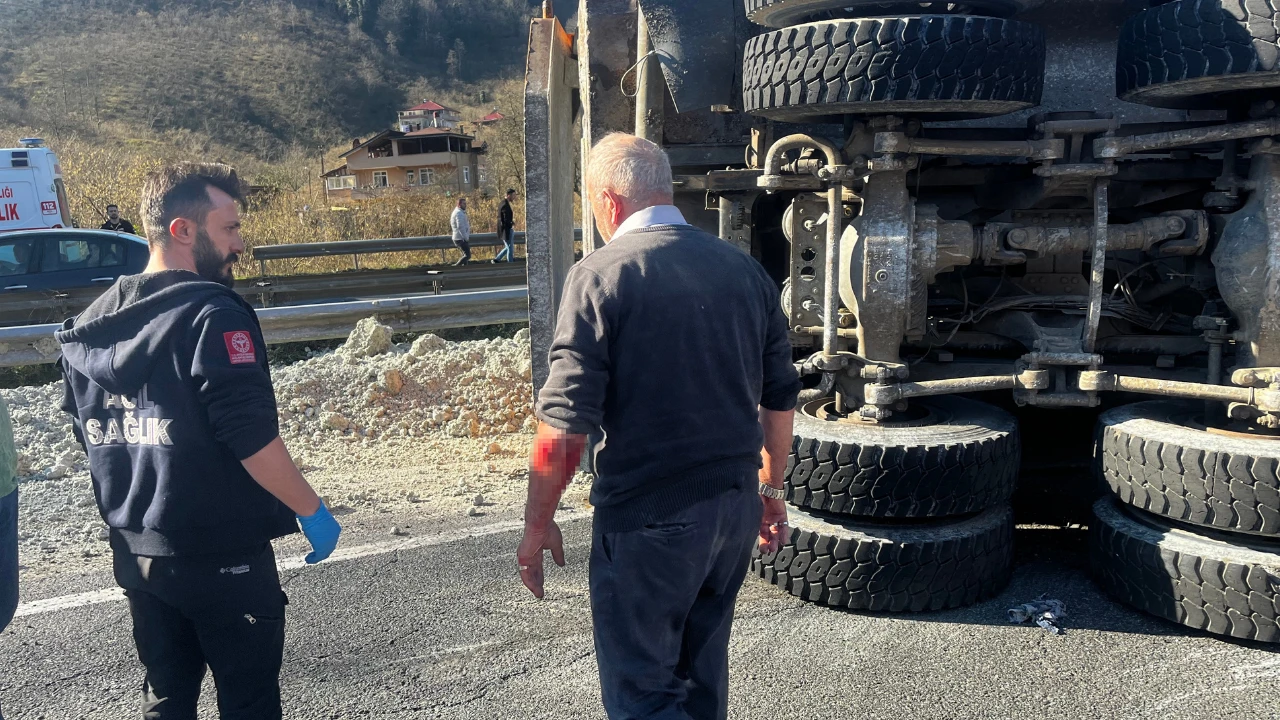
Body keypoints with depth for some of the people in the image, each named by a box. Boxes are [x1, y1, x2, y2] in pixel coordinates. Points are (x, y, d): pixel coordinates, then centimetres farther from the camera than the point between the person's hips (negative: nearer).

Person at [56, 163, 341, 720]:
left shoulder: (90, 325, 6)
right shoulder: (213, 315, -19)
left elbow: (90, 436, 13)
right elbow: (252, 437, -24)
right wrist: (312, 511, -13)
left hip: (134, 552, 7)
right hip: (221, 554, -7)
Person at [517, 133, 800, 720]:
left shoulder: (600, 275, -13)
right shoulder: (745, 269, 5)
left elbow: (564, 423, -17)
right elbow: (781, 398, 11)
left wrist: (537, 523, -4)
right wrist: (770, 488, 24)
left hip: (649, 519, -6)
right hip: (737, 506, 7)